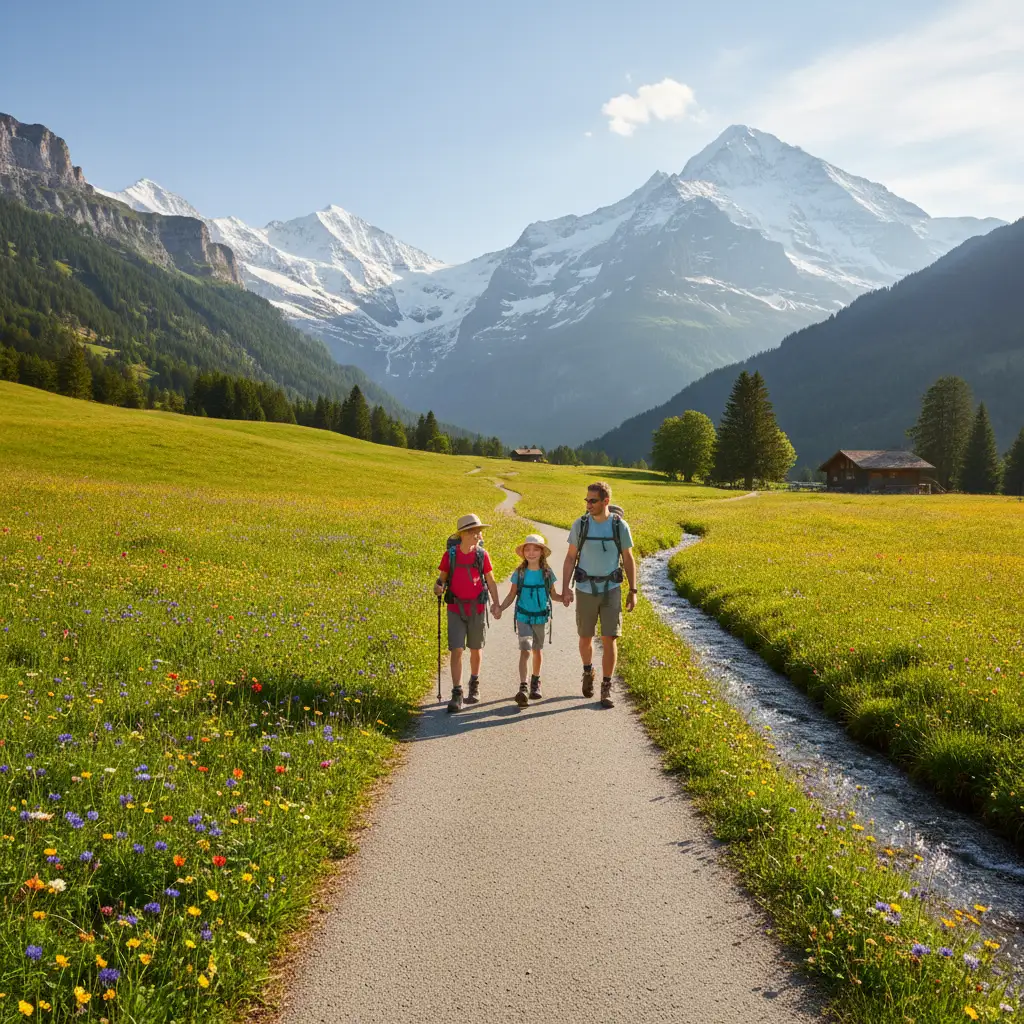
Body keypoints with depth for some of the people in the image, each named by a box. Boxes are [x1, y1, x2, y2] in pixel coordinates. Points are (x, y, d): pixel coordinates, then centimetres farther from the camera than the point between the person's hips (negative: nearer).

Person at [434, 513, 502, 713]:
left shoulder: (482, 555, -4)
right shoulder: (450, 554, -5)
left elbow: (490, 581, 3)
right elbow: (442, 577, 5)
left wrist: (496, 603, -9)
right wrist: (438, 587, -17)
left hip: (477, 608, 1)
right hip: (456, 608, -1)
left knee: (476, 649, 13)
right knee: (456, 650, -8)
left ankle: (474, 684, 36)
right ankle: (457, 694, -3)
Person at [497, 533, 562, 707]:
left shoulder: (547, 573, -3)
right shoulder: (519, 573, -5)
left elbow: (553, 595, 6)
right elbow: (512, 595, 1)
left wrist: (565, 597, -14)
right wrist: (501, 607, -13)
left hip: (541, 617, 2)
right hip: (523, 616, -2)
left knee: (537, 650, 16)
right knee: (525, 650, -14)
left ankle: (535, 682, 37)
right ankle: (522, 688, -19)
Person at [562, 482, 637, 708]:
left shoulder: (620, 526, -7)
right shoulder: (580, 524, -6)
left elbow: (628, 560, 2)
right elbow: (570, 558, 0)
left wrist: (633, 591, 2)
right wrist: (565, 588, -9)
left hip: (611, 590, -1)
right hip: (585, 590, 1)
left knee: (609, 639, -6)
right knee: (586, 637, 11)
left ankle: (606, 689, 5)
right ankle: (588, 672, 41)